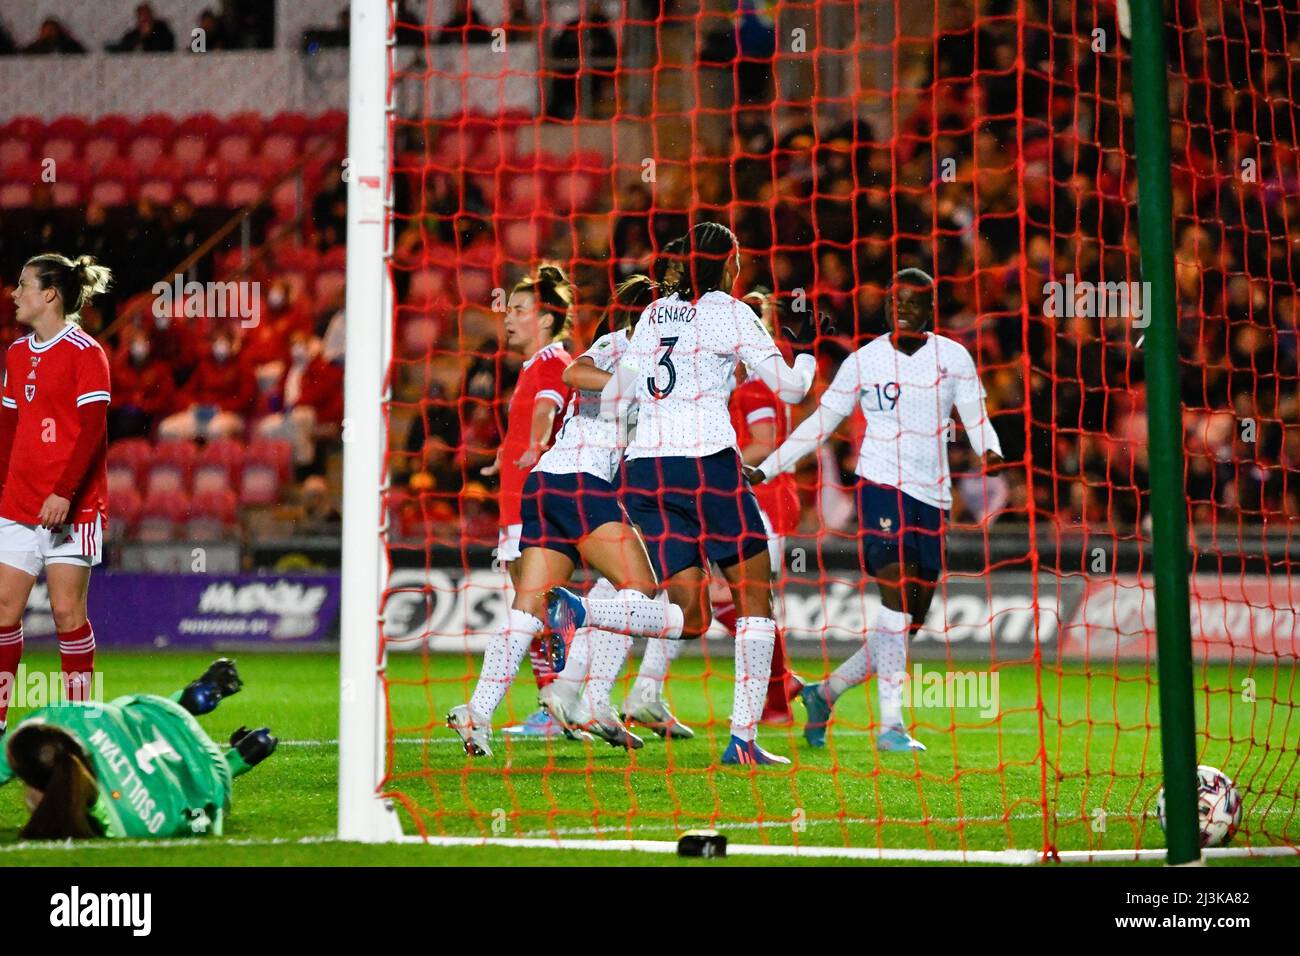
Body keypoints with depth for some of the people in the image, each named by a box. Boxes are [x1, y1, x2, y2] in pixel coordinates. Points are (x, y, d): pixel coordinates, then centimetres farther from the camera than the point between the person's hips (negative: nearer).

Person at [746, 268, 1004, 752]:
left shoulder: (954, 358, 7)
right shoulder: (863, 362, 3)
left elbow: (977, 421, 7)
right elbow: (819, 423, 10)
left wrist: (991, 451, -17)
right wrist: (764, 470, 7)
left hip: (933, 496, 4)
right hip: (881, 485, -4)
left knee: (909, 622, 5)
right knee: (896, 596, -20)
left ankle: (826, 692, 24)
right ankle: (891, 725, -22)